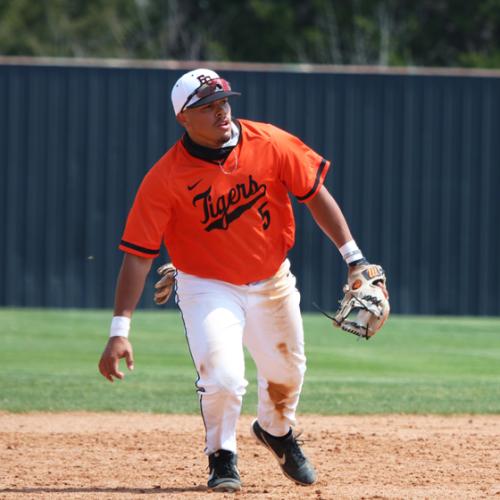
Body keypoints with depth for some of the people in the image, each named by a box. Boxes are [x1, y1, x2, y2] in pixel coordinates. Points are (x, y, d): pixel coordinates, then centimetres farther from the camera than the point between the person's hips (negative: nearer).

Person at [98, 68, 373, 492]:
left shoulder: (271, 145, -15)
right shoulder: (164, 179, -22)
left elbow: (315, 195, -3)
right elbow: (138, 256, -22)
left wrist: (354, 257, -5)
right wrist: (120, 332, -27)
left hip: (273, 283, 3)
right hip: (207, 287, -3)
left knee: (286, 374, 17)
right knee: (223, 378, -21)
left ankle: (277, 431, 52)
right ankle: (222, 458, 8)